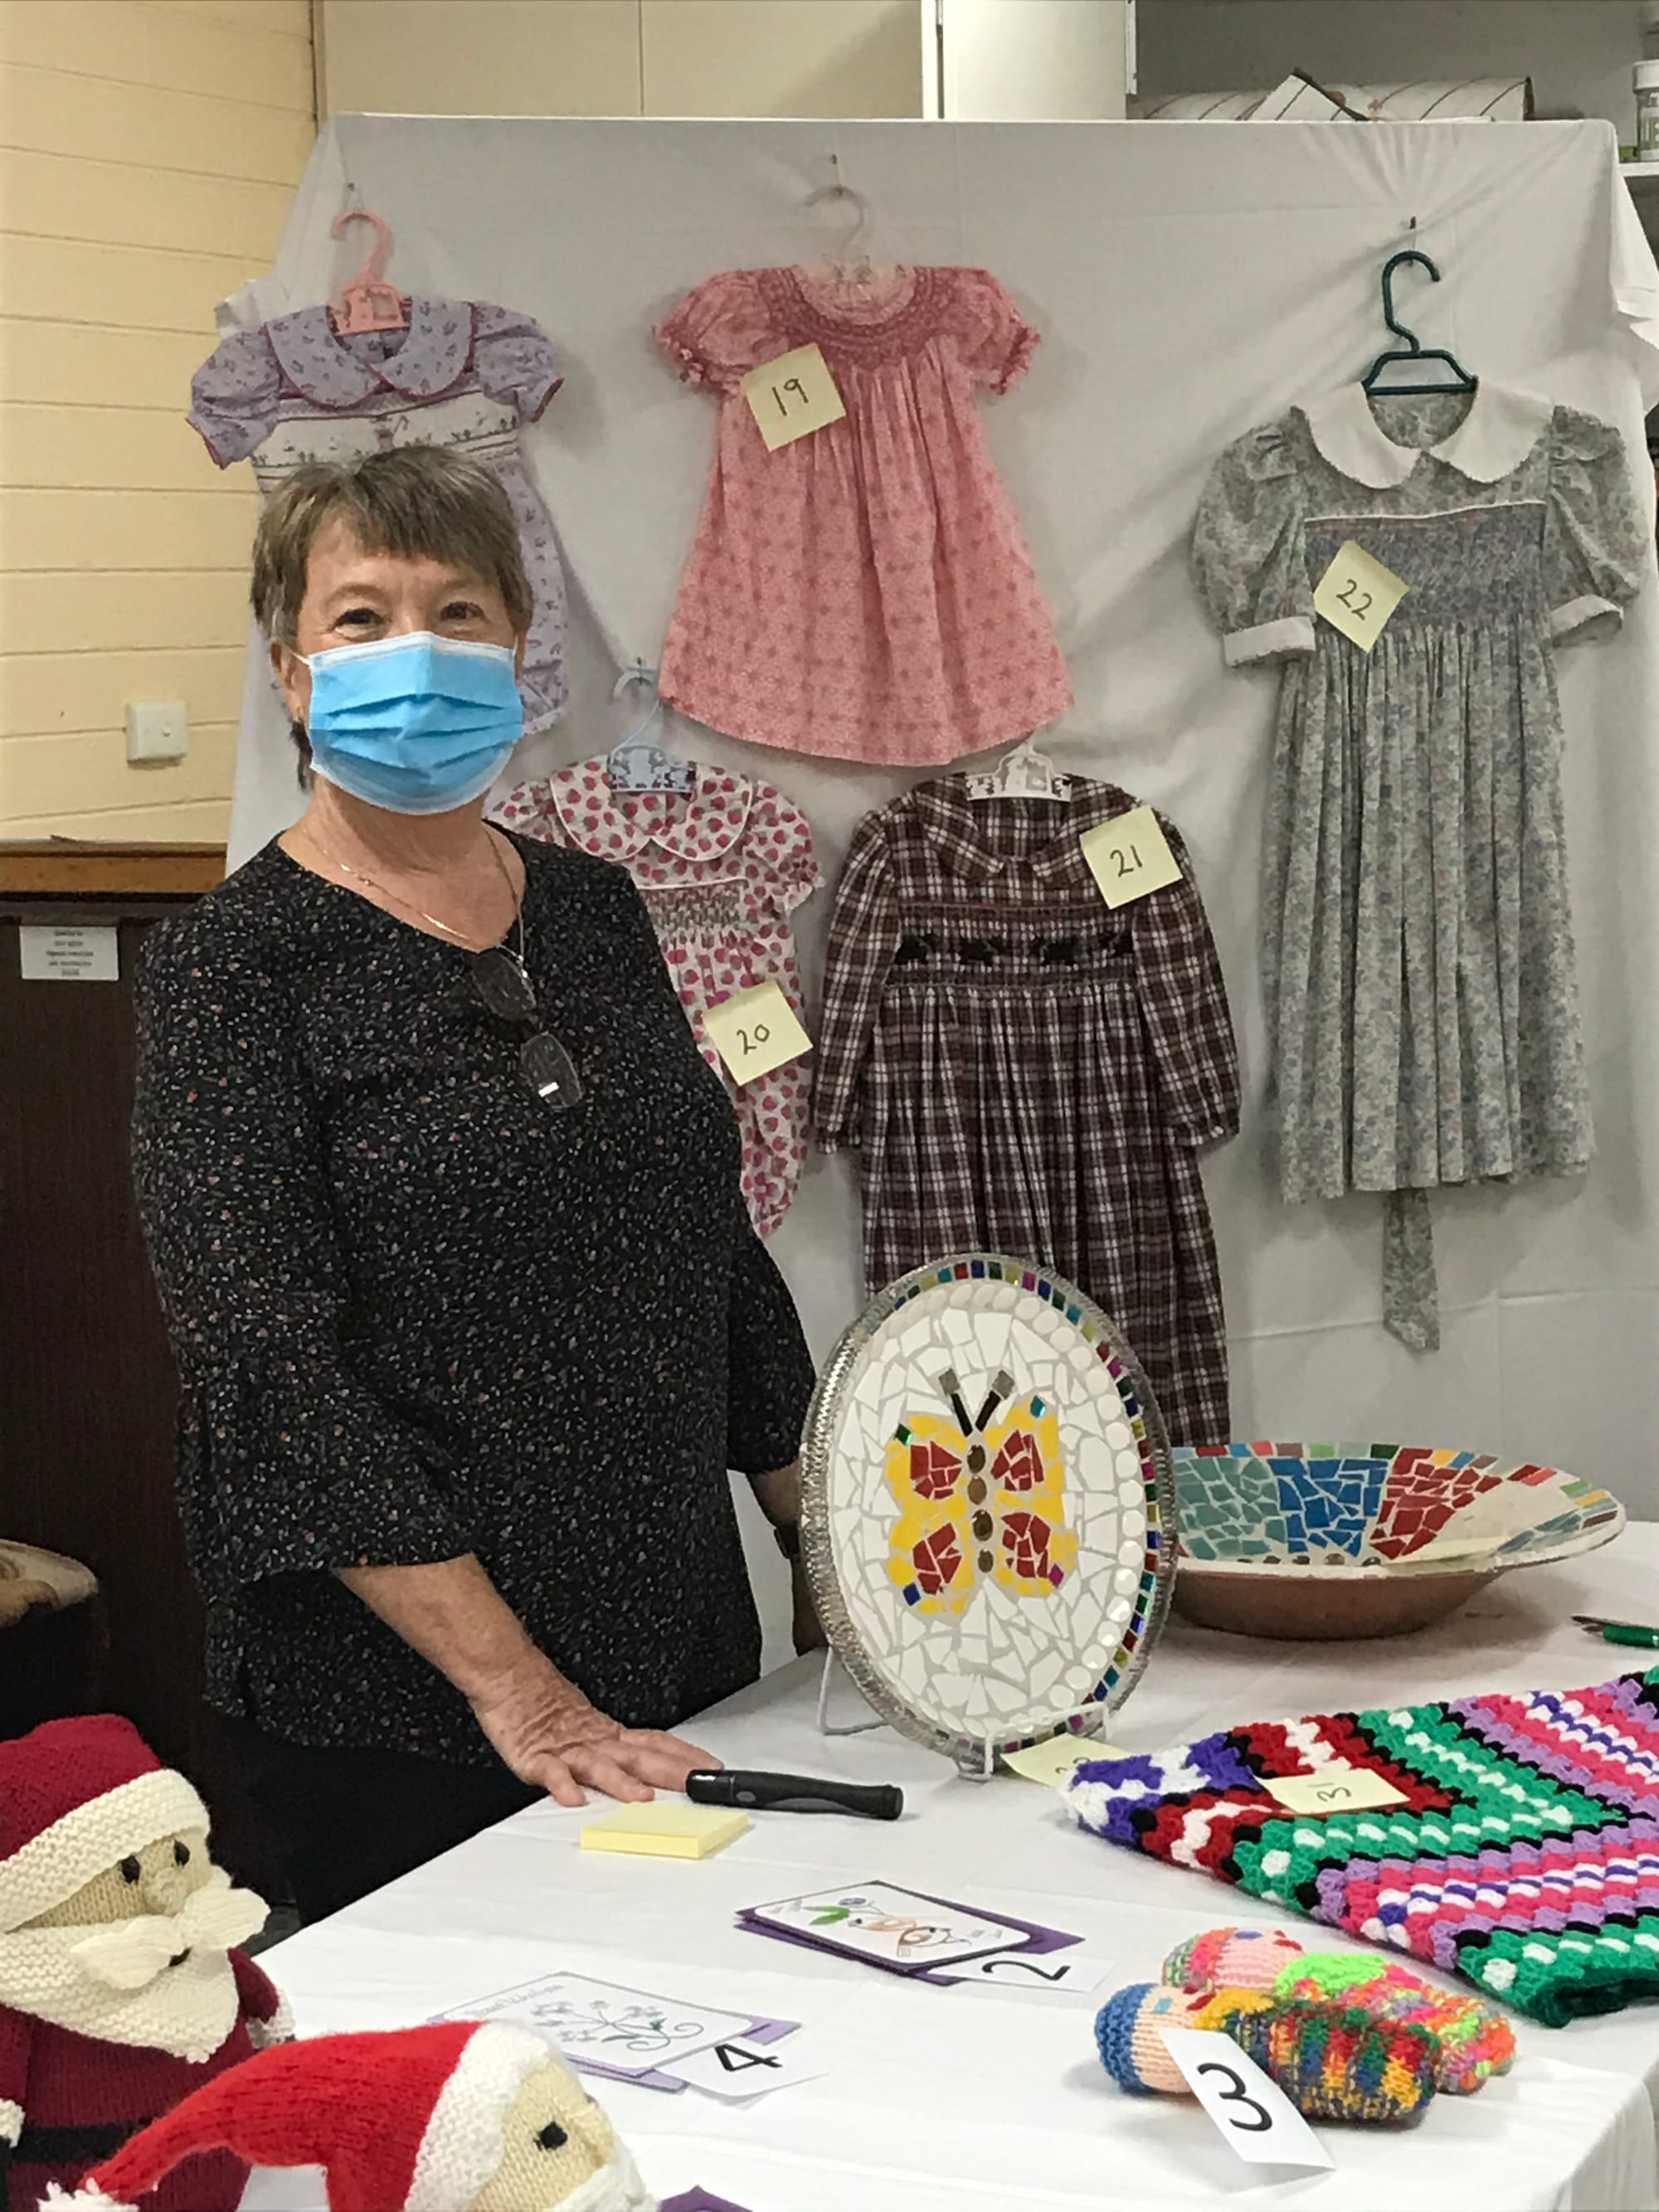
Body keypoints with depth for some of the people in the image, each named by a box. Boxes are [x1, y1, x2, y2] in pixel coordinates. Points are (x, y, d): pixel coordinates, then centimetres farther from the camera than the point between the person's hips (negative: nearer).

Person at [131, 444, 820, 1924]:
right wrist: (515, 1688, -20)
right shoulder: (232, 968, -10)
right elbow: (273, 1369, -17)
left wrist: (828, 1544, 13)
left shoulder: (594, 911, 8)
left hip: (684, 1670, 6)